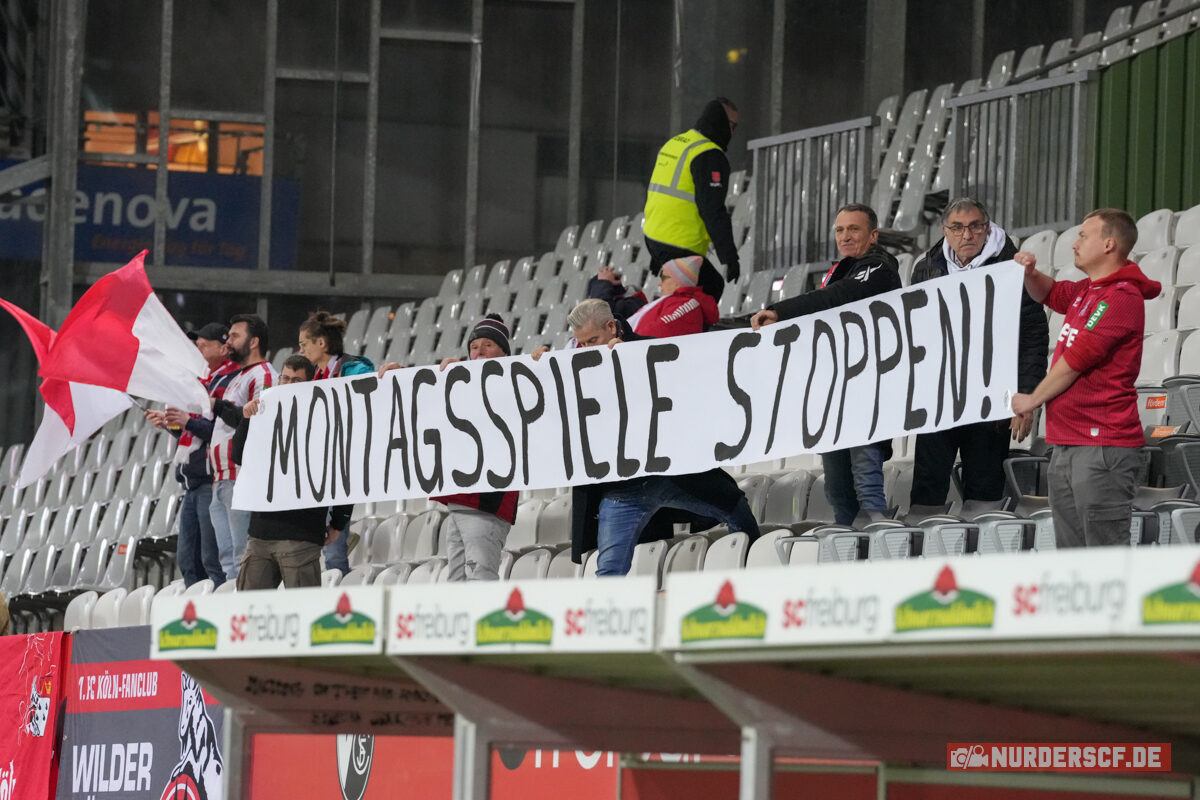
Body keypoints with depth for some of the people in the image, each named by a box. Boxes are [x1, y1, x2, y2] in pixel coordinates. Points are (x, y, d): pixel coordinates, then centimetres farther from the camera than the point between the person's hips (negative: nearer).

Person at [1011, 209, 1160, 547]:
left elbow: (1075, 361, -15)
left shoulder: (1122, 297, -13)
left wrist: (1033, 400, -2)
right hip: (1067, 444, 10)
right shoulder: (1087, 291, 17)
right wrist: (1030, 274, 15)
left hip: (1102, 446, -10)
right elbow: (1050, 294, 38)